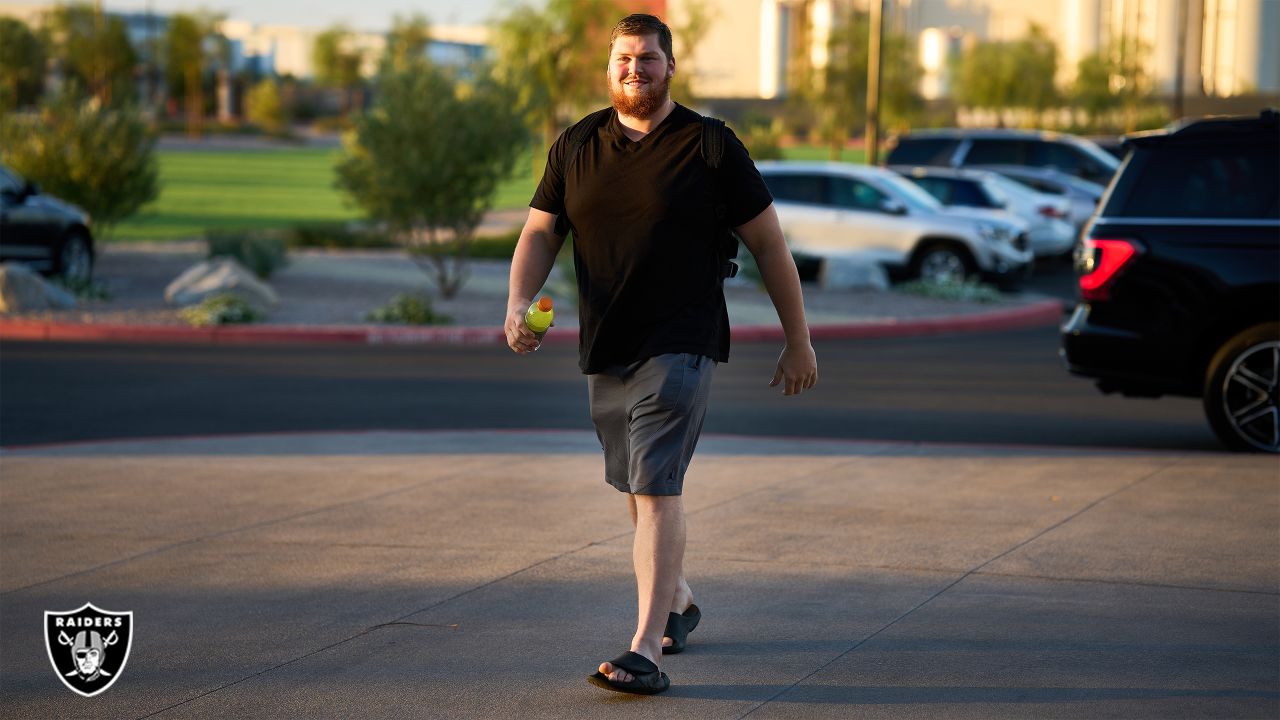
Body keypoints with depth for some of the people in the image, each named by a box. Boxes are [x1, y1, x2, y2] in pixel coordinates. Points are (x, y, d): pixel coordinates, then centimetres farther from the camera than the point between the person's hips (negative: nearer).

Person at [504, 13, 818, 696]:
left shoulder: (710, 147, -5)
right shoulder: (575, 147, 7)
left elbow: (769, 244, 0)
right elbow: (539, 232, 4)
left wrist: (798, 341, 2)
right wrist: (519, 301, -16)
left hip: (679, 347, -5)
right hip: (603, 350, 5)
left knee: (655, 487, -16)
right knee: (639, 486, 18)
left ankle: (646, 650, -20)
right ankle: (677, 600, 43)